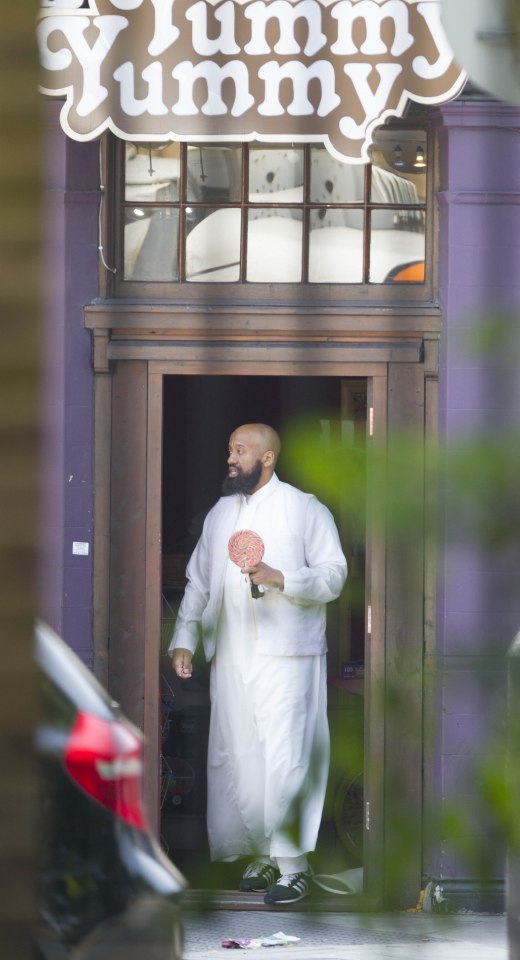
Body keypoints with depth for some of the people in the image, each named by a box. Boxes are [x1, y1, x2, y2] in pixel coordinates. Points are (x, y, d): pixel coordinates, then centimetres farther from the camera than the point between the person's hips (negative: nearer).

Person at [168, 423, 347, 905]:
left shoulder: (304, 509, 0)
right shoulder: (221, 512, 17)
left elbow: (333, 575, -5)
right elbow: (198, 581, 20)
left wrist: (280, 578, -20)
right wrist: (184, 638, 10)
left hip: (286, 655, -5)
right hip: (230, 656, 6)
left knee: (285, 759, -10)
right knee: (237, 758, 4)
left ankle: (293, 863, -7)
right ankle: (264, 853, 15)